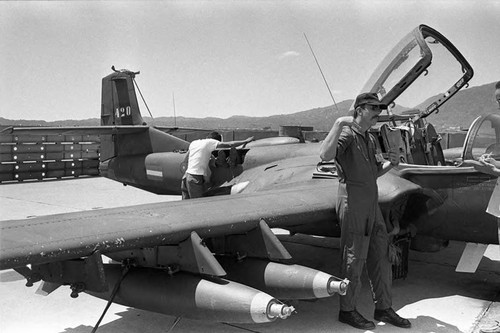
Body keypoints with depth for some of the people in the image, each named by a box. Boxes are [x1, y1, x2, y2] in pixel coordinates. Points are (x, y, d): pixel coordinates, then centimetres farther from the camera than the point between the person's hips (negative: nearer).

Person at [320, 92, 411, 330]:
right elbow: (325, 155, -31)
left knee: (380, 257, 14)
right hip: (353, 203, -9)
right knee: (354, 259, 1)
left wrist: (390, 164, 4)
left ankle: (383, 308, 27)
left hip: (372, 205, 9)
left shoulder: (370, 139, 18)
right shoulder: (347, 134, -10)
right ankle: (347, 310, 16)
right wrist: (339, 123, -30)